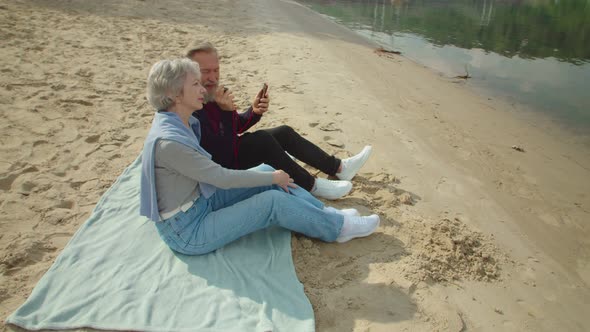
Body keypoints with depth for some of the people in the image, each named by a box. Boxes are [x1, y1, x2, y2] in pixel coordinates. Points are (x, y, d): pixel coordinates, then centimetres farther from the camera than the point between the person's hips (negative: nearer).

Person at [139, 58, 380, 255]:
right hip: (186, 234, -9)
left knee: (266, 171, 1)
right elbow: (222, 178, -24)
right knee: (273, 200, -15)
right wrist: (273, 178, -12)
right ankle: (337, 228, 4)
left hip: (200, 201, 9)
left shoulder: (182, 123, 0)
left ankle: (323, 212, 10)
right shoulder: (167, 141, -29)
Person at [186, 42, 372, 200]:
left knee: (284, 133, 4)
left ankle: (339, 167, 8)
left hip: (231, 149, 9)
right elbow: (221, 157, -32)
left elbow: (237, 126, 9)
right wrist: (226, 112, -37)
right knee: (262, 139, -28)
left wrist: (254, 111, -12)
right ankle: (311, 186, -14)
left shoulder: (215, 94, -3)